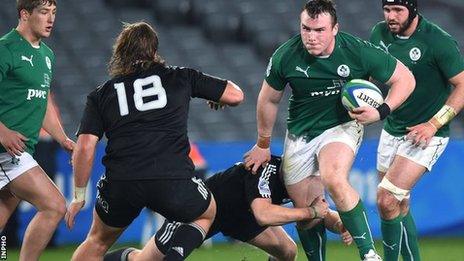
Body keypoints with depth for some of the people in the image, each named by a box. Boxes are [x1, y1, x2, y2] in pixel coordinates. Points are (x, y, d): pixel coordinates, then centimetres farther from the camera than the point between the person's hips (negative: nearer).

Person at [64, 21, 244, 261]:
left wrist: (79, 196, 14)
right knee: (206, 214, 29)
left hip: (120, 184, 1)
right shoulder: (180, 78, 14)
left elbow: (85, 148, 6)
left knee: (98, 241, 26)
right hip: (174, 182, -1)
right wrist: (215, 97, 40)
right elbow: (235, 95, 18)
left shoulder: (100, 95, 16)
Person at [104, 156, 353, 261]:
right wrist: (310, 211, -47)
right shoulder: (265, 169, -38)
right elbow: (263, 215, -54)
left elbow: (324, 213, -4)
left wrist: (339, 224, -27)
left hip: (239, 214, 7)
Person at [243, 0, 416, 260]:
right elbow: (269, 100, 5)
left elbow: (405, 78, -6)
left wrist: (381, 112, -21)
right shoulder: (285, 56, -13)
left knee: (334, 179, -33)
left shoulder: (359, 52, -19)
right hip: (300, 136, 3)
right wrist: (263, 145, 15)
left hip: (342, 126, -3)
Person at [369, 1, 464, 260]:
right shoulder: (380, 33, -1)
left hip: (425, 135, -7)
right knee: (399, 205, 13)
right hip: (392, 129, 7)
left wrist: (433, 124, -22)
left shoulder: (438, 42, -19)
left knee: (387, 200, -17)